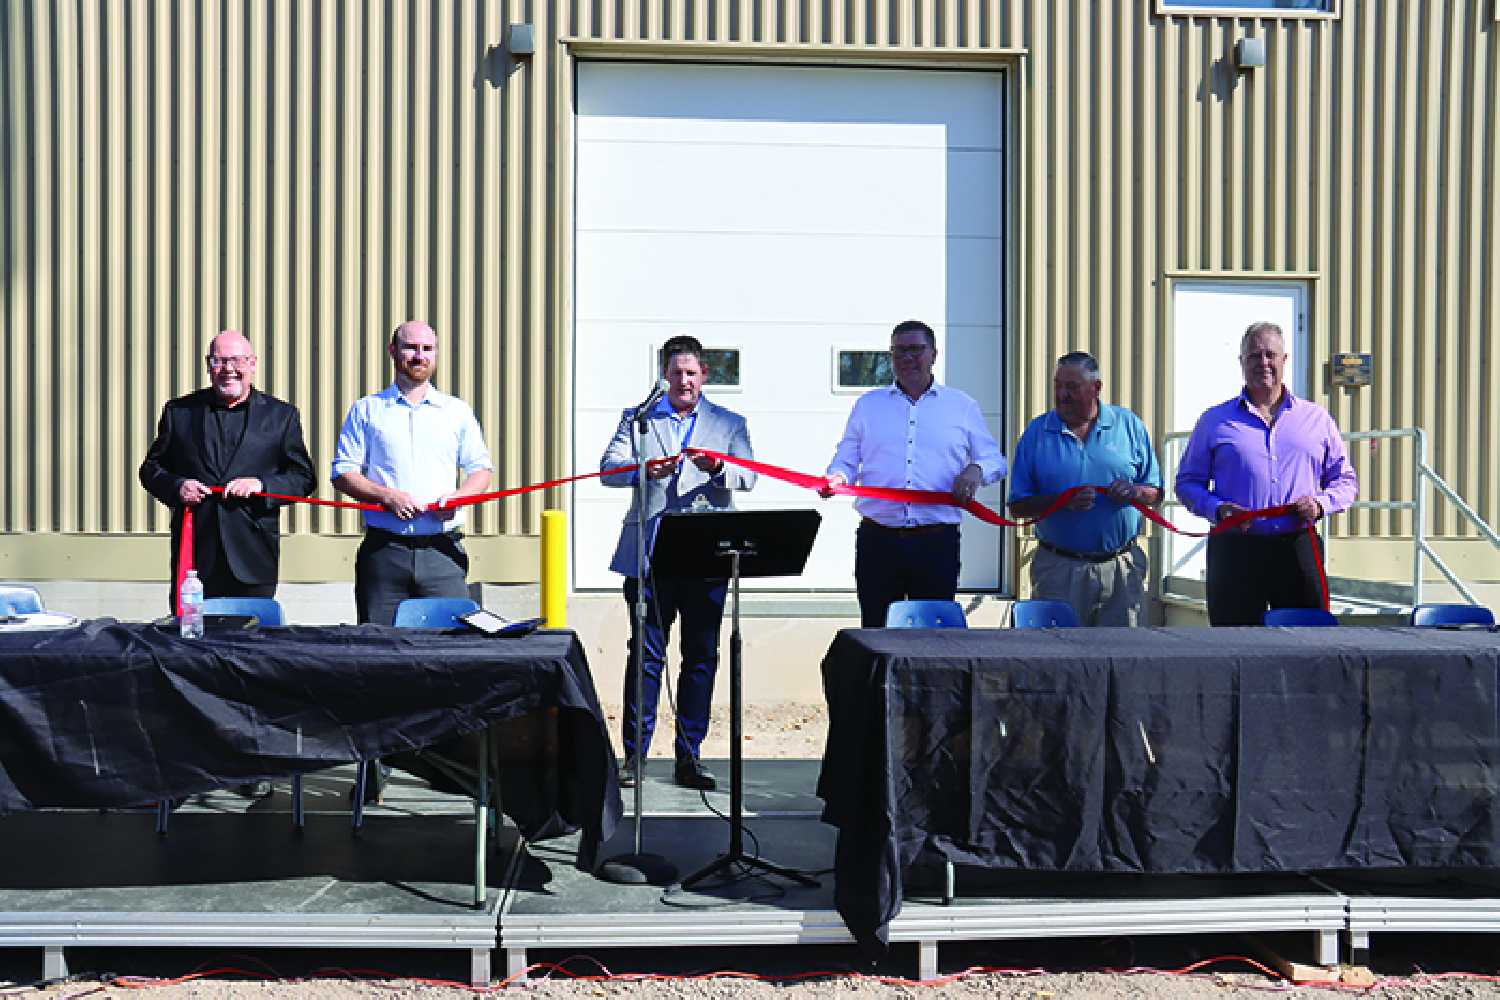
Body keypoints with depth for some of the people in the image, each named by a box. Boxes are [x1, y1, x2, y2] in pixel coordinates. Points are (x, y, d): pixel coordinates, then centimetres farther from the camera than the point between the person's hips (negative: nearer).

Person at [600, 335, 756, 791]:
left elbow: (747, 477, 0)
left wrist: (717, 467, -21)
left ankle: (689, 755, 12)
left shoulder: (729, 423, 14)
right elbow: (608, 469, 0)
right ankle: (635, 754, 8)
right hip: (650, 554, -1)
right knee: (645, 654, 0)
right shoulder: (637, 418, 13)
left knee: (701, 656, 3)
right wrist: (644, 468, -20)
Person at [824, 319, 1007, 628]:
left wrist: (976, 470, -9)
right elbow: (846, 460, 12)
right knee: (876, 632, 4)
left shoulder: (963, 406, 11)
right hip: (878, 541, 1)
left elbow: (995, 460, 13)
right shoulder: (868, 405, 14)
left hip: (938, 542, -1)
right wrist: (837, 478, -11)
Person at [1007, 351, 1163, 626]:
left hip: (1122, 571, 1)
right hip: (1059, 570, -1)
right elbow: (1018, 506, 0)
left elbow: (1156, 494, 10)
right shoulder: (1037, 432, 3)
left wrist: (1134, 491, -12)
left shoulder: (1129, 425, 7)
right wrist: (1062, 501, -16)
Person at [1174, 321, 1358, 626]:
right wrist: (1217, 509, -10)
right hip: (1234, 551, -1)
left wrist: (1321, 503, -5)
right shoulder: (1215, 420, 9)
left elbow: (1345, 480, 16)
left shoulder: (1317, 418, 13)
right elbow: (1187, 483, 9)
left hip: (1299, 552, 2)